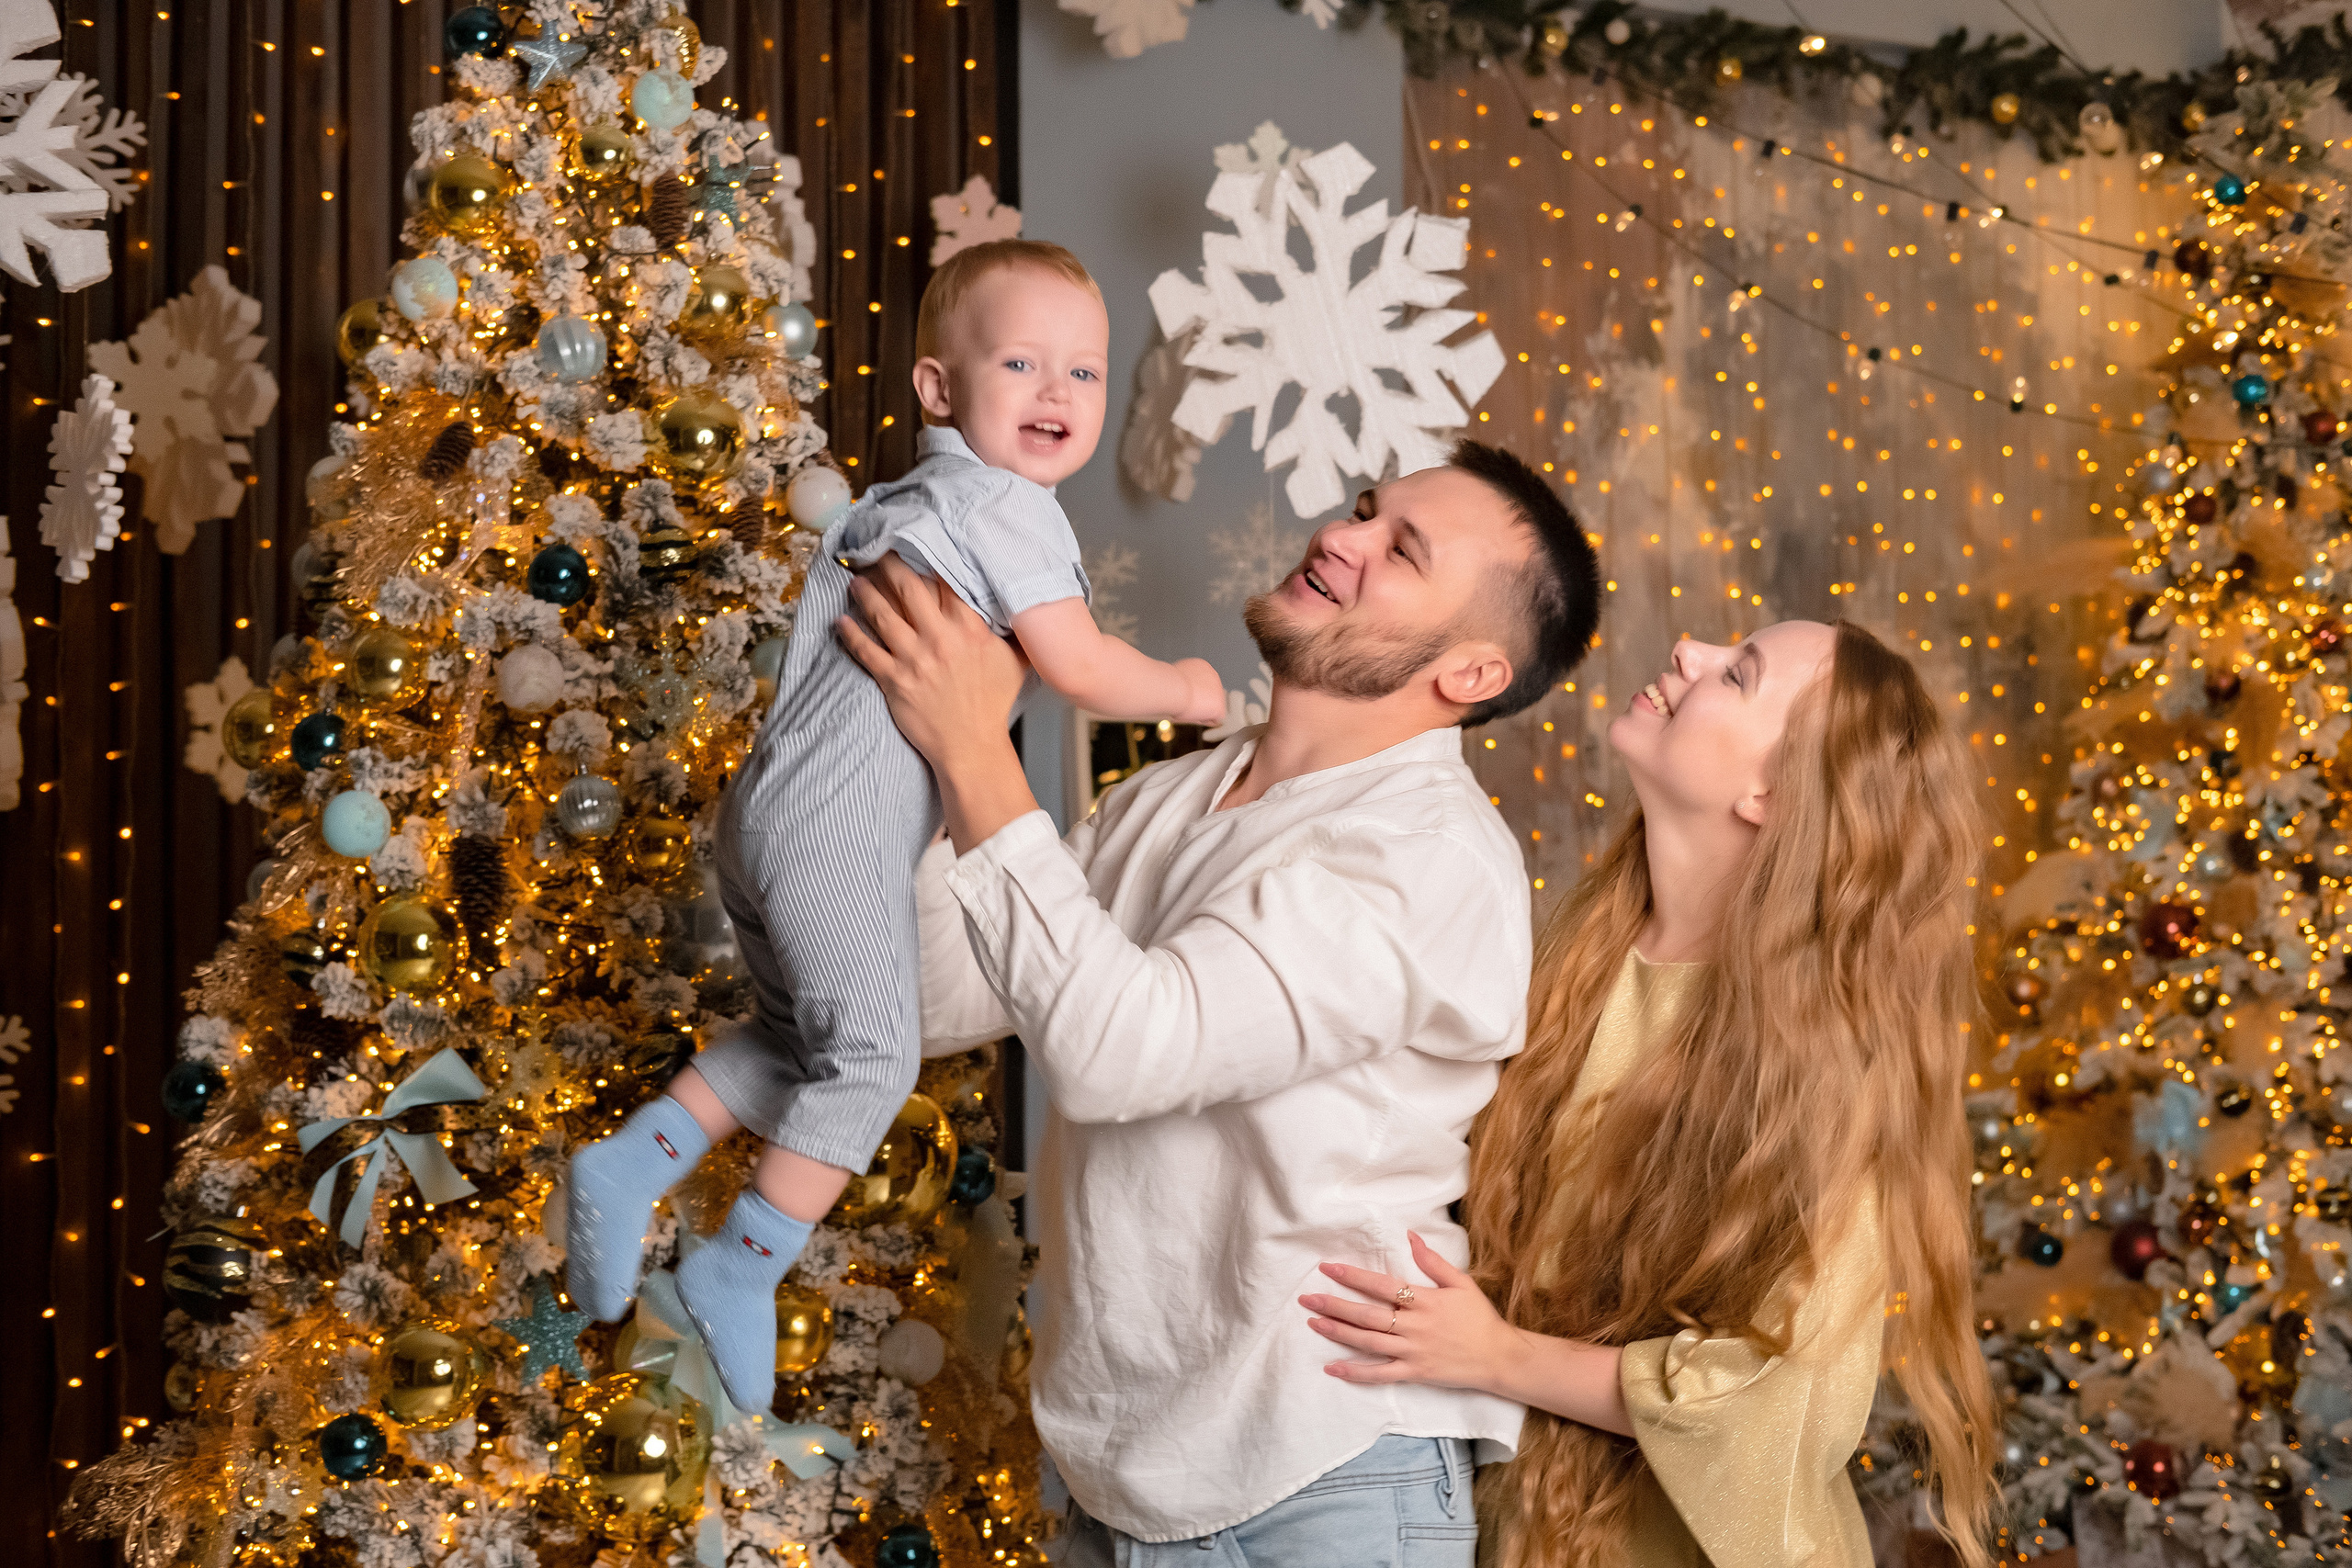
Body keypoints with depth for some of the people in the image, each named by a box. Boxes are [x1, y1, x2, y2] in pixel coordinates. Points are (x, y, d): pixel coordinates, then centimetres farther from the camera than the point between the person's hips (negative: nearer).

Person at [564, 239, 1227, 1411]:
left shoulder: (911, 500, 19)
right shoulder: (1005, 505, -11)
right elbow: (1080, 668, -12)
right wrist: (1182, 690, 3)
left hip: (770, 811, 10)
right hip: (842, 829, -10)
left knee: (802, 1038, 22)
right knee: (872, 1056, -2)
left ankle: (634, 1162, 15)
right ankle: (739, 1274, 2)